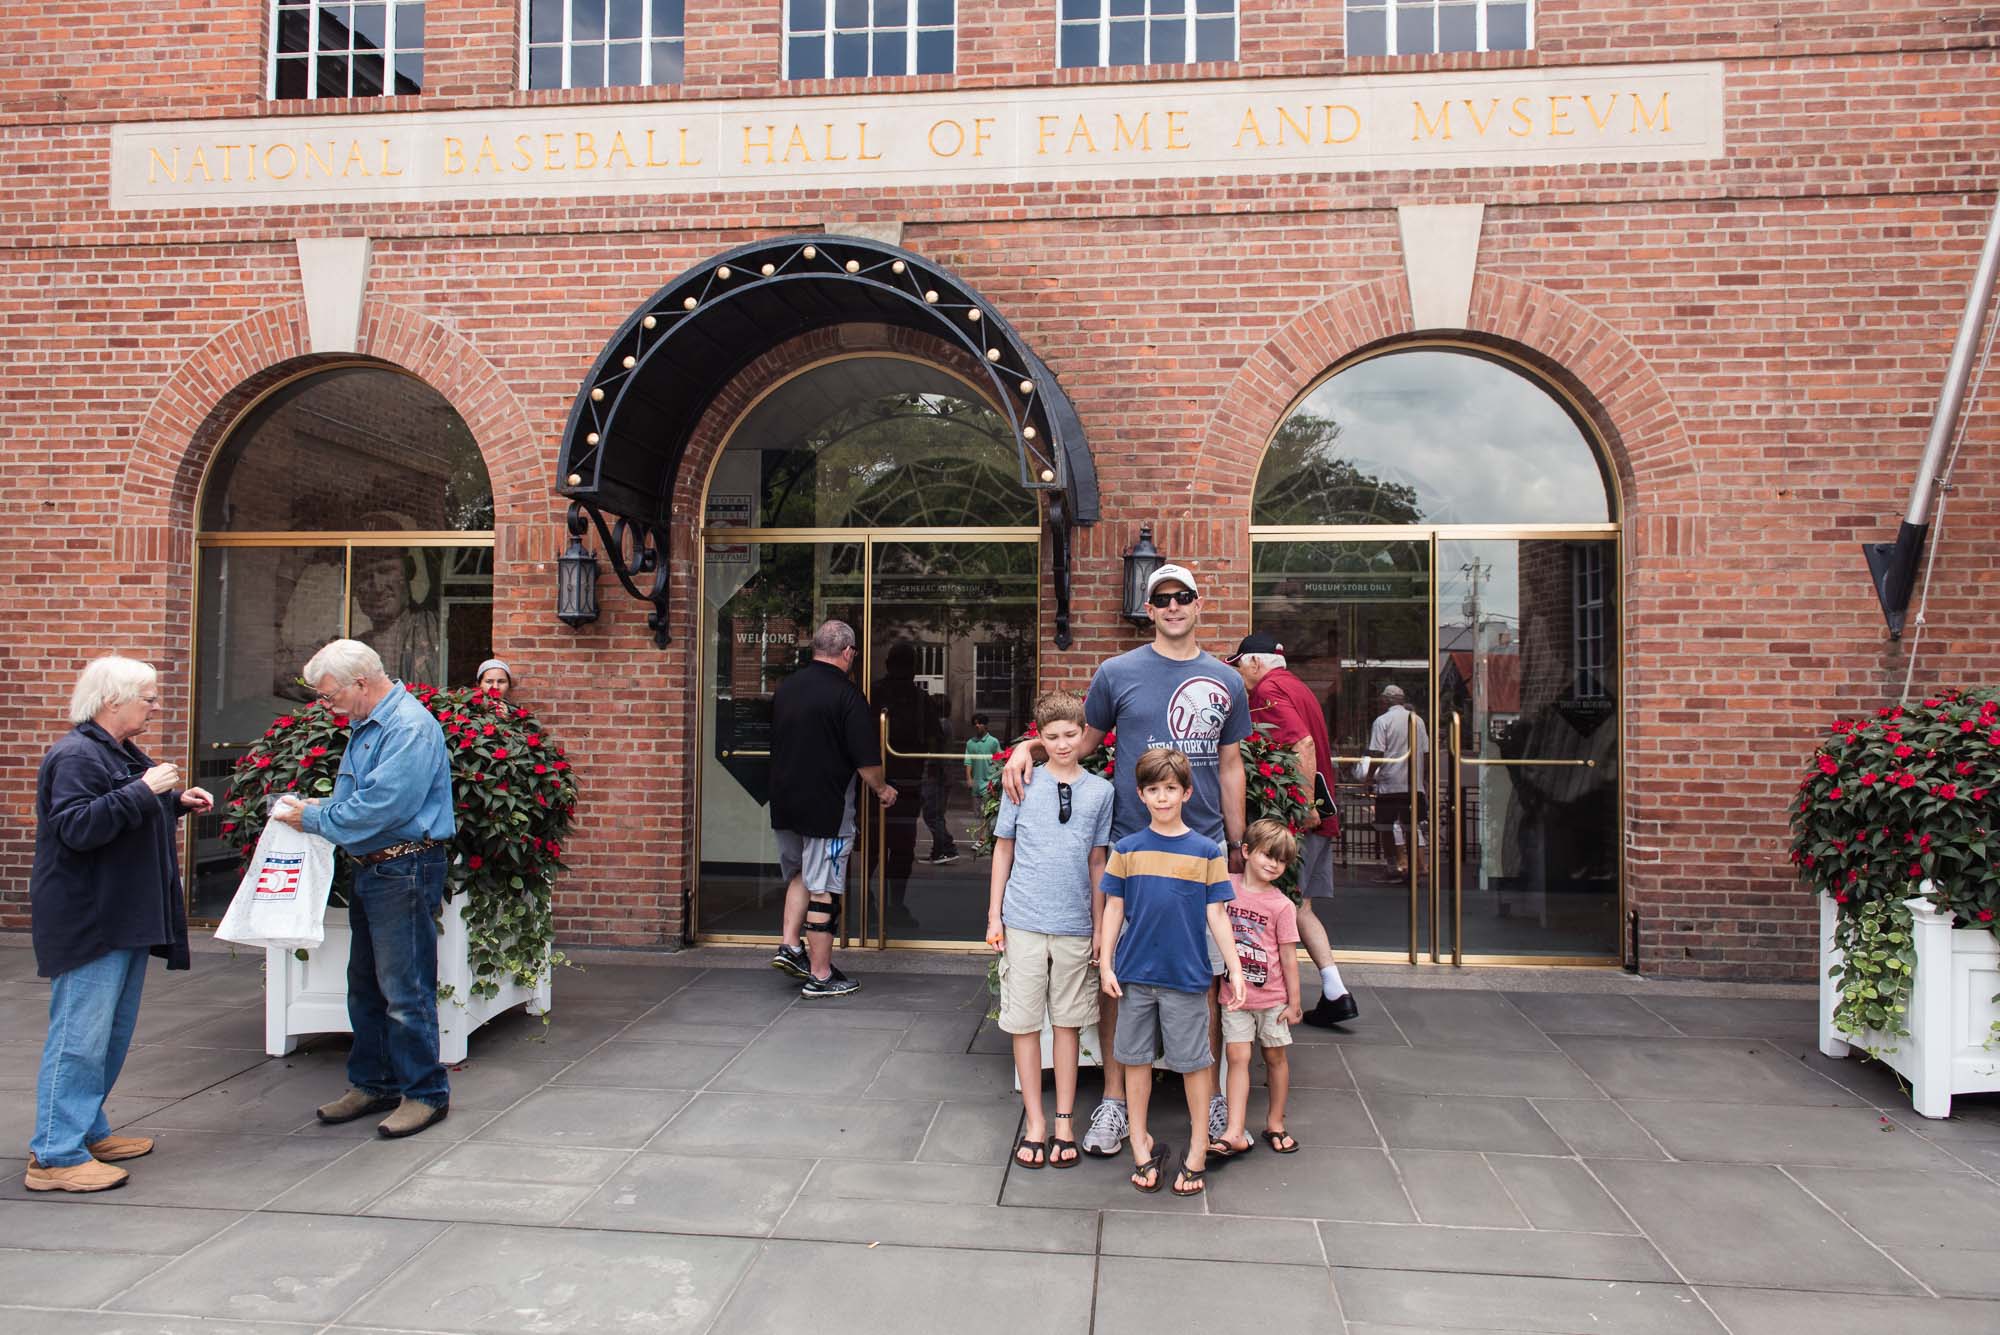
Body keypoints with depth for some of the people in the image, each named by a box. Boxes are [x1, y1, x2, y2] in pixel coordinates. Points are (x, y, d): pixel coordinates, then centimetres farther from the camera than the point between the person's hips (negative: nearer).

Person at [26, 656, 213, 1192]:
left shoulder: (122, 753, 16)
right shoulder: (76, 756, -16)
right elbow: (77, 828, -26)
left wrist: (177, 802, 14)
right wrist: (144, 792, -28)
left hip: (125, 921, 10)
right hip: (88, 923, -10)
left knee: (111, 1033, 17)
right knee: (80, 1036, -6)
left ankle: (87, 1132, 27)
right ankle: (55, 1155, 1)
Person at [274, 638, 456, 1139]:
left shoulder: (410, 727, -19)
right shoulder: (365, 726, 14)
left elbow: (380, 807, -24)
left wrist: (314, 818, -11)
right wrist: (317, 805, 4)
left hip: (405, 871, -10)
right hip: (370, 870, 10)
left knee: (405, 989, -4)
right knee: (364, 985, 17)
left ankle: (425, 1093, 7)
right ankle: (372, 1083, 29)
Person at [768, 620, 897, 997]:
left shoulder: (785, 687, 5)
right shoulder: (846, 694, -15)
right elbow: (867, 761, -14)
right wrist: (883, 790, 5)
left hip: (784, 801, 6)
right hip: (827, 807, -6)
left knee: (799, 874, 26)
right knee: (823, 889, 2)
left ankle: (789, 945, 19)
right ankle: (820, 976, 9)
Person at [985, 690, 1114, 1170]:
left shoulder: (1100, 790, 3)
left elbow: (1097, 862, 8)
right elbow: (1003, 848, 6)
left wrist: (1100, 927, 7)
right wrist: (994, 914, 2)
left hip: (1075, 926, 1)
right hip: (1023, 922, -1)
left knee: (1068, 1022, 9)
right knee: (1025, 1022, 5)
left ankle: (1065, 1120, 21)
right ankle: (1035, 1122, 17)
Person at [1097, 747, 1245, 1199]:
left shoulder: (1207, 851, -1)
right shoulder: (1127, 849, 1)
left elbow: (1216, 915, 2)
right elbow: (1114, 909, 5)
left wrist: (1235, 968, -2)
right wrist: (1106, 963, 1)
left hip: (1187, 975, -1)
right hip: (1136, 973, 1)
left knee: (1195, 1061, 6)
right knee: (1136, 1058, 10)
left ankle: (1198, 1148, 22)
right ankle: (1142, 1145, 24)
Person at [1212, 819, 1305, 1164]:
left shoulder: (1281, 905, -6)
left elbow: (1288, 957, -3)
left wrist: (1294, 1002, -2)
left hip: (1272, 997, 0)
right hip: (1234, 994, 1)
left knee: (1275, 1056, 11)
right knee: (1238, 1057, -3)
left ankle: (1275, 1123, 27)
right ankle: (1236, 1134, -3)